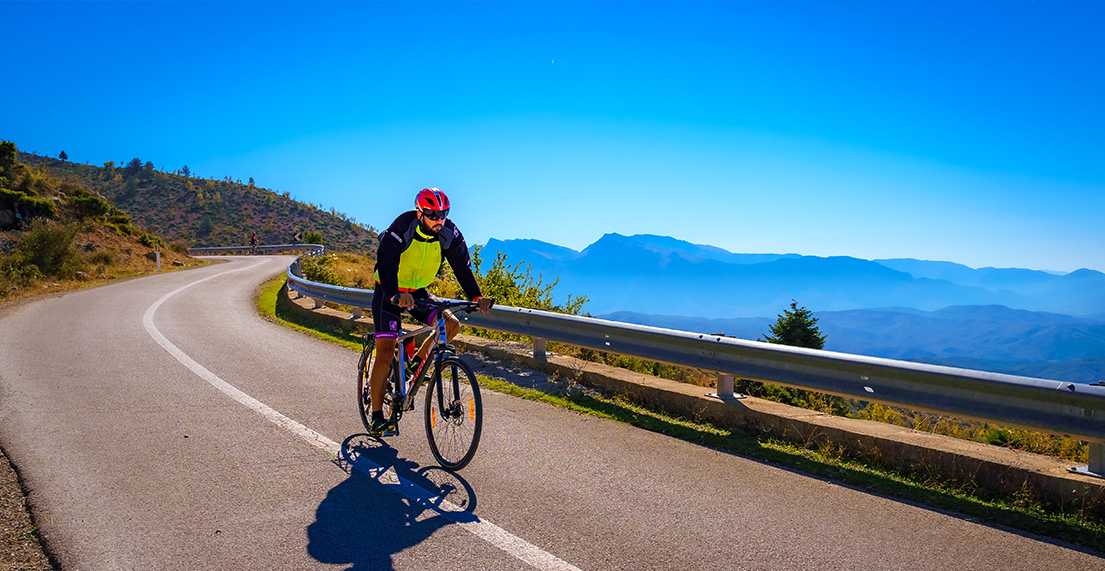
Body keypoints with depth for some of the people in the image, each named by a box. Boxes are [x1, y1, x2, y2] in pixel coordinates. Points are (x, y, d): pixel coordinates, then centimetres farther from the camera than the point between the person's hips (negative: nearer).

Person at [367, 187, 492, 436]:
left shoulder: (449, 233, -13)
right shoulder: (401, 229, -27)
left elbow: (462, 265, -14)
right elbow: (387, 264, -36)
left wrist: (476, 296, -30)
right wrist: (396, 296, -54)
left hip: (418, 292, 5)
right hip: (389, 294, -5)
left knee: (452, 324, -16)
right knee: (386, 352, -10)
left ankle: (417, 362, 10)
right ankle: (377, 418, -1)